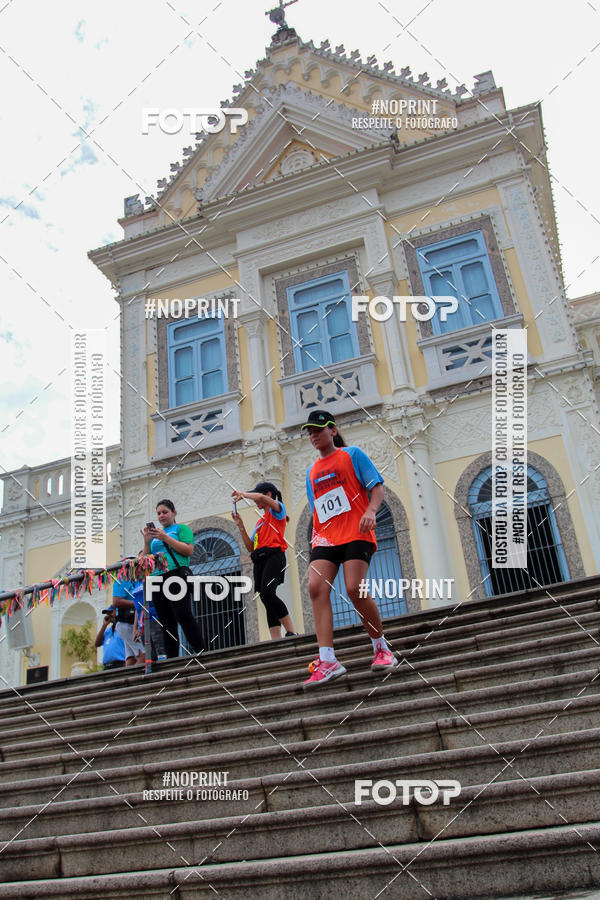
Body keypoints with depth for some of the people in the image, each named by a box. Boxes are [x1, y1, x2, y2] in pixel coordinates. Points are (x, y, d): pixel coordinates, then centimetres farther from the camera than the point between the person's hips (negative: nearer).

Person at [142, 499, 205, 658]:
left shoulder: (181, 528, 10)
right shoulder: (156, 533, 25)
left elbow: (189, 550, -7)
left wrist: (165, 538, -11)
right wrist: (147, 542, 4)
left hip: (176, 575, -6)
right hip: (157, 579, 6)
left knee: (183, 616, -16)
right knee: (166, 622, 3)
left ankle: (201, 652, -14)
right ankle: (171, 660, 3)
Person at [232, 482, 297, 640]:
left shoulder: (278, 509, 9)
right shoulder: (260, 521, 29)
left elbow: (261, 497, -13)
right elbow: (250, 547, 23)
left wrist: (243, 494, 3)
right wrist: (240, 526, 17)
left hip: (274, 556, -8)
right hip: (259, 560, 8)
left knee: (267, 593, -28)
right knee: (268, 603, -3)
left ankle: (291, 633, -26)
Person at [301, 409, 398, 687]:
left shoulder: (352, 454, 7)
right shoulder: (312, 471, 23)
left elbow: (377, 486, 1)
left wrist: (370, 511, -17)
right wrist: (315, 537, 17)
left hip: (356, 534, -5)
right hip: (325, 537, 5)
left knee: (354, 589, -17)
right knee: (316, 586, -16)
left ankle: (381, 648, 7)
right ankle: (327, 661, -19)